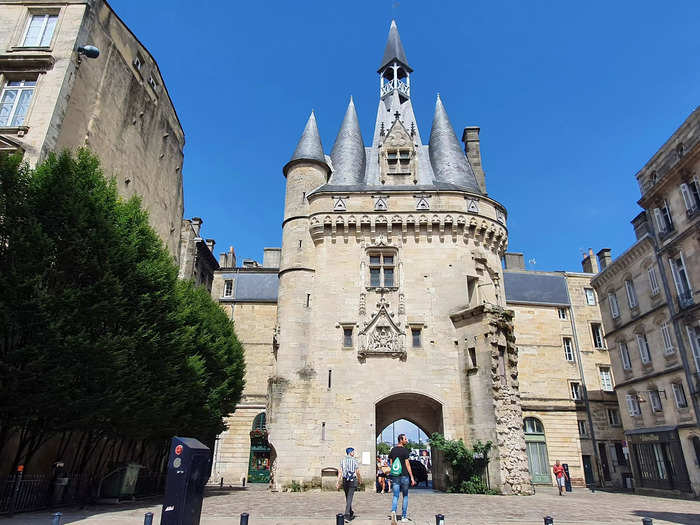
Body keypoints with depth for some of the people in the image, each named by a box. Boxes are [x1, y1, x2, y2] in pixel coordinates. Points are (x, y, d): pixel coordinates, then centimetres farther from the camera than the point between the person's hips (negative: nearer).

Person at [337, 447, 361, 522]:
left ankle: (351, 514, 29)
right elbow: (357, 472, -2)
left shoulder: (343, 460, 5)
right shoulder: (354, 460, -4)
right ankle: (347, 515, -14)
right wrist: (360, 479, 14)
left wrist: (338, 482, 1)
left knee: (348, 498, 17)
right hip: (353, 480, -4)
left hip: (345, 480, 4)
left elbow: (340, 472, 1)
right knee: (349, 498, -4)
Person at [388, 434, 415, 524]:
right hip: (404, 476, -4)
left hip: (395, 476, 4)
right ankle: (403, 517, 13)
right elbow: (407, 464, -12)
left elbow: (391, 463, 11)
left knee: (395, 496, 2)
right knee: (405, 496, 11)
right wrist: (412, 477, -8)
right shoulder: (405, 450, -10)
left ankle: (393, 511, -23)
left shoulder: (392, 450, 7)